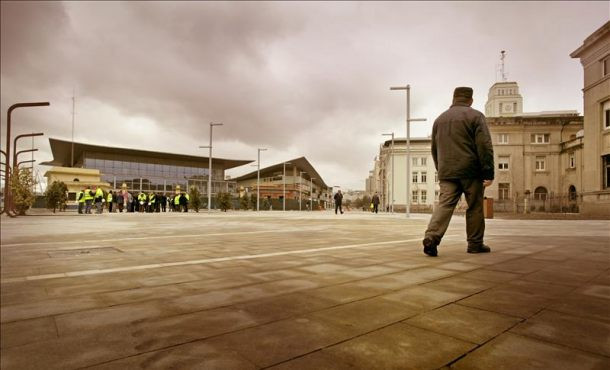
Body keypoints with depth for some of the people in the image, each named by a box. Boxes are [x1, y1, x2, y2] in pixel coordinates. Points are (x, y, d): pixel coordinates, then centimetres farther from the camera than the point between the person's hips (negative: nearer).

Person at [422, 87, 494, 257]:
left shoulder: (439, 119, 16)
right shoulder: (475, 116, 0)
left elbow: (435, 149, 22)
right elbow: (484, 146, -9)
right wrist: (488, 172, -9)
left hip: (447, 172, 4)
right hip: (470, 171, -3)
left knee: (444, 204, -3)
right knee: (475, 208, 8)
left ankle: (431, 237, -22)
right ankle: (475, 243, 16)